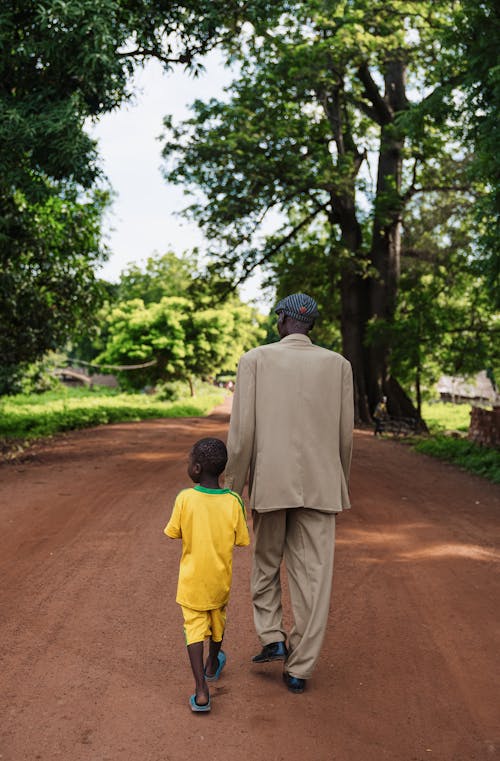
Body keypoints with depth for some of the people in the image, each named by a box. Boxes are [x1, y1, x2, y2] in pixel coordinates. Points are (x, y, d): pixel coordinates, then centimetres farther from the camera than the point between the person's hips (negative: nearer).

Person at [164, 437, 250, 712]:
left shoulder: (185, 498, -18)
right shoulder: (233, 502, -13)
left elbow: (173, 533, -7)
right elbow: (241, 540, -5)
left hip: (192, 581, -3)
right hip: (220, 579, 3)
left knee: (194, 627, 2)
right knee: (217, 621, 25)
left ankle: (201, 690, -11)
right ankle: (212, 665, 48)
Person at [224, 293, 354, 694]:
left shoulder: (255, 360, -3)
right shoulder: (338, 364, 2)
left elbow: (242, 431, -7)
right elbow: (345, 435, 4)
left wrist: (232, 488, 2)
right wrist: (341, 487, 18)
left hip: (269, 484, -1)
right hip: (320, 486, 1)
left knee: (266, 564, 22)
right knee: (313, 577, 7)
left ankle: (272, 637, 13)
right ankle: (299, 668, 11)